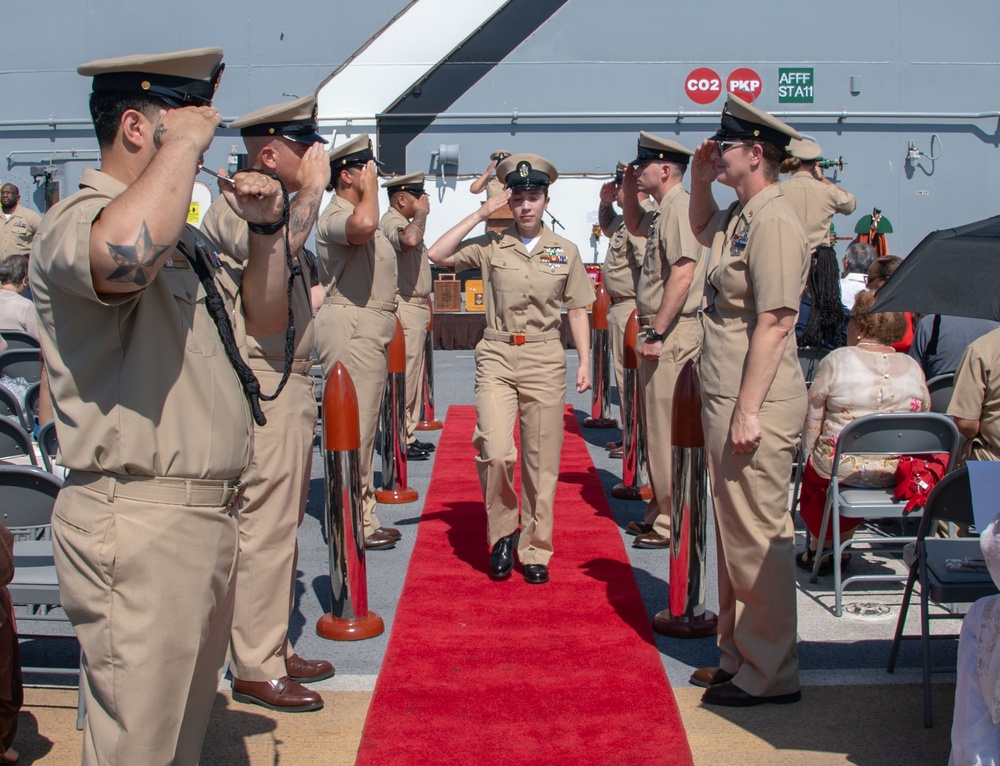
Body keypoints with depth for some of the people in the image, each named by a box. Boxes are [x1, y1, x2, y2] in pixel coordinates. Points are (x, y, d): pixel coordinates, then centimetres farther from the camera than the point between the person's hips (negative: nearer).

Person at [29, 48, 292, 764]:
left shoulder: (183, 235, 17)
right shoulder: (77, 220, -14)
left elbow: (264, 318, 25)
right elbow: (125, 252, -39)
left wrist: (267, 229, 8)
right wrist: (184, 143, -23)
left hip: (207, 514, 10)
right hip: (141, 523, -10)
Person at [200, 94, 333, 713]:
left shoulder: (280, 208, 18)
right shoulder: (234, 207, -10)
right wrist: (313, 187, -20)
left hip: (293, 383, 10)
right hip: (266, 387, -10)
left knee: (284, 525, 14)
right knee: (265, 528, -5)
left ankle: (276, 649, 25)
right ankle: (255, 669, 4)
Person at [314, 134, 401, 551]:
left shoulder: (360, 211, 22)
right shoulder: (335, 216, -13)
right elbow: (362, 225, -38)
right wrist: (370, 188, -18)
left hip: (370, 329, 11)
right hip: (350, 327, -11)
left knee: (365, 426, 13)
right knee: (354, 426, -10)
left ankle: (363, 516, 20)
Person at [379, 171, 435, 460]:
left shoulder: (404, 221, 20)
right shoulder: (392, 221, -15)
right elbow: (409, 239, -37)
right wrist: (421, 213, -21)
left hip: (416, 308, 11)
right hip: (405, 309, -11)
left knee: (413, 377, 14)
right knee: (404, 377, -8)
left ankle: (408, 435, 22)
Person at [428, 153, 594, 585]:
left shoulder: (565, 252, 8)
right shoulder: (491, 246, 5)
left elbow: (577, 311, 10)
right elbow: (438, 255, -6)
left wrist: (585, 362, 1)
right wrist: (480, 215, -5)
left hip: (545, 359, 1)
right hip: (497, 358, -1)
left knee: (542, 460, 3)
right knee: (495, 450, -16)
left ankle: (535, 551, 16)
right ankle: (502, 534, 8)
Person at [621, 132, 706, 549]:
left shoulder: (680, 207, -15)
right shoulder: (663, 210, 17)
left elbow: (683, 273, -24)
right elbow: (634, 225, 40)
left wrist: (657, 333, -24)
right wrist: (629, 190, 22)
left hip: (671, 331, -11)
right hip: (658, 329, 11)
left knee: (665, 429, -6)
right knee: (656, 426, 17)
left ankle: (671, 523, 1)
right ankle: (659, 511, 27)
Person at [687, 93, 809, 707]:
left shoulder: (773, 222, -17)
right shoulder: (738, 215, 13)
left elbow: (774, 322, -22)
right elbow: (702, 230, 38)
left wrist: (748, 411, -24)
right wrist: (700, 178, 20)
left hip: (754, 407, -10)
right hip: (724, 400, 11)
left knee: (759, 538, -3)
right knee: (735, 534, 17)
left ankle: (771, 674, 9)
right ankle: (738, 655, 29)